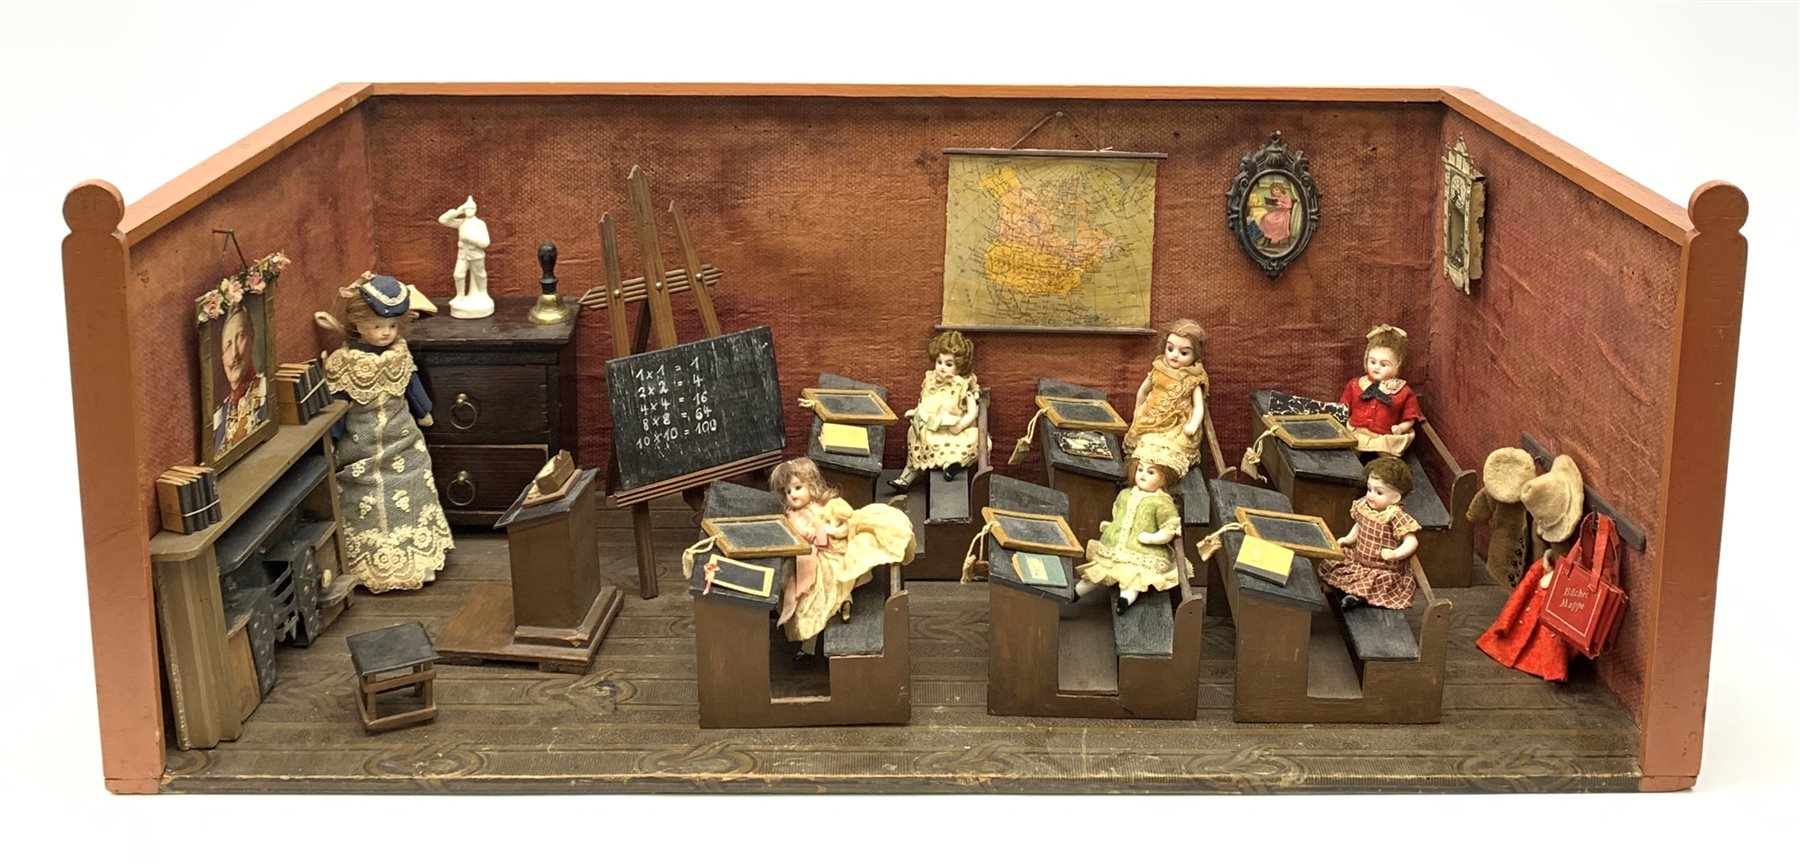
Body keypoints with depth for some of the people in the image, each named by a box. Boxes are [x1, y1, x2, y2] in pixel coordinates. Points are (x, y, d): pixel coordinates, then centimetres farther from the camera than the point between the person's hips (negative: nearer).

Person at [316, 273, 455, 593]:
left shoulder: (399, 353, -9)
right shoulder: (343, 362, -15)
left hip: (402, 443, 3)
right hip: (360, 450, -3)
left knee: (410, 500, 11)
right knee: (365, 506, 7)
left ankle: (415, 555, 24)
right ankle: (370, 562, 17)